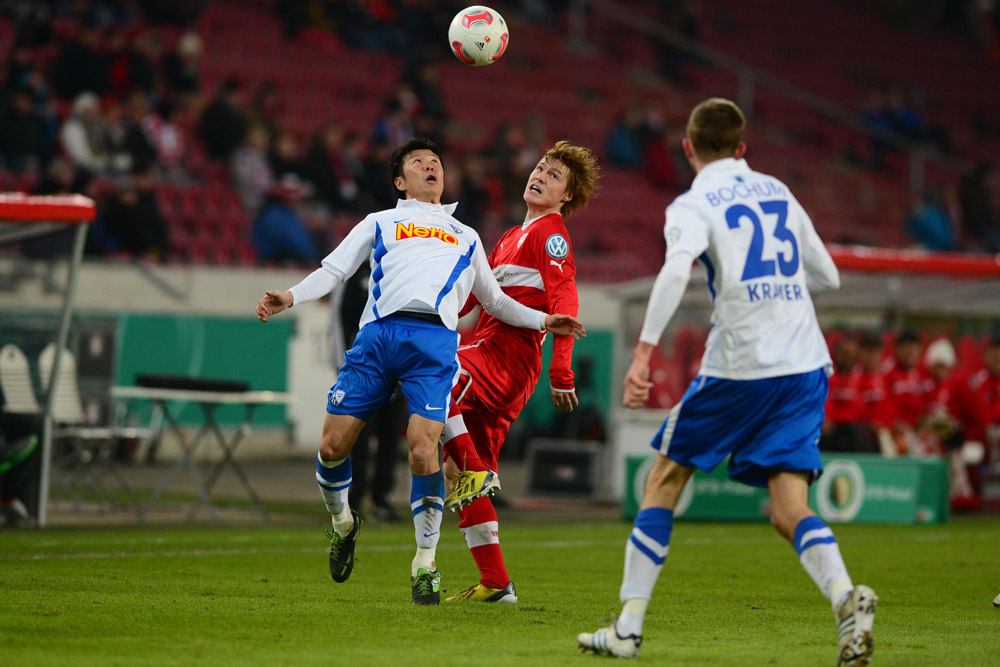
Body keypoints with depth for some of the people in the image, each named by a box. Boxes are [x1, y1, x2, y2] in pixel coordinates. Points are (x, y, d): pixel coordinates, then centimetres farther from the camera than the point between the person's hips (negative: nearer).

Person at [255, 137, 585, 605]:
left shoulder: (465, 237, 33)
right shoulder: (379, 224, 28)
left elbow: (493, 299, 39)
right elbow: (333, 269, 18)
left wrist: (542, 321, 24)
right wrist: (290, 297, -1)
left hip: (435, 341, 0)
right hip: (378, 334, 0)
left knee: (423, 451, -20)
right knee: (333, 445, -10)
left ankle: (425, 562, -4)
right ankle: (342, 523, 22)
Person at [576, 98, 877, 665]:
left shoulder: (693, 206, -1)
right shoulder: (777, 193, 17)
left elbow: (676, 271, -22)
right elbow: (828, 276, 24)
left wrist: (644, 352, -24)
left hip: (739, 366, -4)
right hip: (806, 364, 4)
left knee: (665, 480, 13)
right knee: (789, 509, 0)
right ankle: (846, 598, -30)